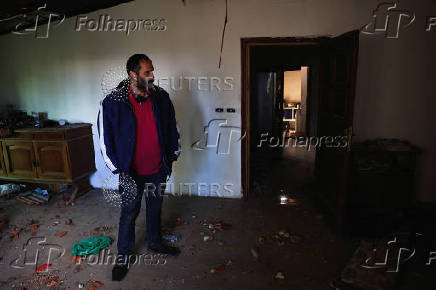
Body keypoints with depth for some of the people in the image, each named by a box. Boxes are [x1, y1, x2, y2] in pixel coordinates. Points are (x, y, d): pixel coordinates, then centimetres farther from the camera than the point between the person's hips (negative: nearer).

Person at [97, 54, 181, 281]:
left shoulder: (161, 97, -3)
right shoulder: (113, 102, -14)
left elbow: (172, 125, 9)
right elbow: (105, 138, -9)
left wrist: (173, 154, 9)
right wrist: (119, 169, -10)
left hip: (158, 169, 4)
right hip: (132, 172, -3)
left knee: (155, 208, 21)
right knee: (129, 213, 12)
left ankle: (155, 243, 44)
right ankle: (123, 254, 34)